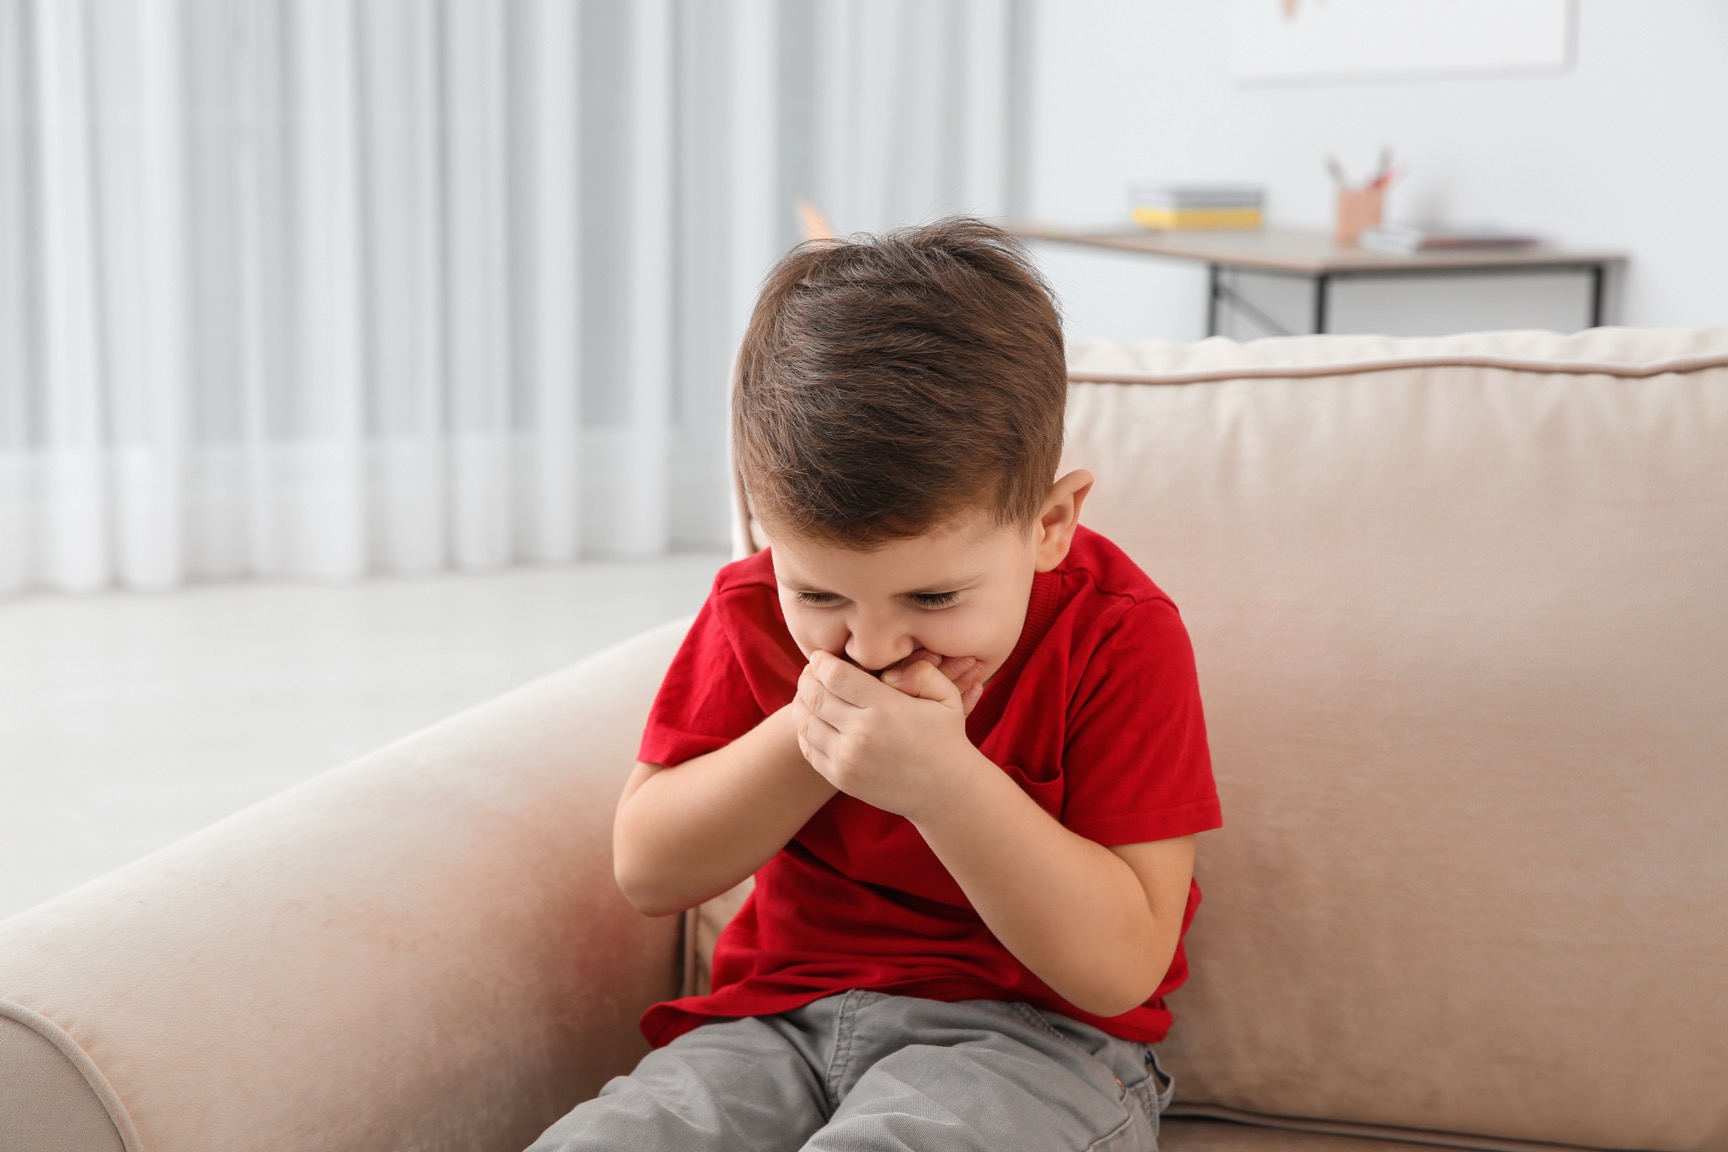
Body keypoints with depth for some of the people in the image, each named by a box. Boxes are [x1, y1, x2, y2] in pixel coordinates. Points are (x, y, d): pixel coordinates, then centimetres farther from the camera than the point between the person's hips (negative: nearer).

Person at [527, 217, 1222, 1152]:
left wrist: (945, 780, -29)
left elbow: (1122, 969, -18)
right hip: (781, 1015, 3)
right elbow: (646, 873, -2)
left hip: (1029, 1032, -3)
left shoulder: (1119, 636, -14)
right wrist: (806, 738, -18)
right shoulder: (753, 612, -2)